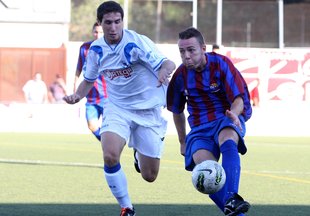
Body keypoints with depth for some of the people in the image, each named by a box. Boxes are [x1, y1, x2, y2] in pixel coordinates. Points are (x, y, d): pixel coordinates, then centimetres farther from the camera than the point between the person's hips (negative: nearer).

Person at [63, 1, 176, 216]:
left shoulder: (137, 43, -18)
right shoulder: (96, 49, -3)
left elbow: (168, 64, -27)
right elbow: (89, 79, 14)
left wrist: (164, 71, -51)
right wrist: (78, 95, -7)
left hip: (148, 109, -2)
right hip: (117, 108, 2)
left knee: (149, 176, 4)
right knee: (110, 156, -27)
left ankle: (139, 153, 44)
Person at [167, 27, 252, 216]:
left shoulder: (221, 64, -5)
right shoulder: (180, 75, 4)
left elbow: (239, 98, -9)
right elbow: (177, 111, 21)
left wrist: (233, 113, -32)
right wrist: (183, 141, 24)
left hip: (227, 121, -2)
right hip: (200, 128, 2)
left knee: (228, 141, -40)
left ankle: (231, 198, -55)